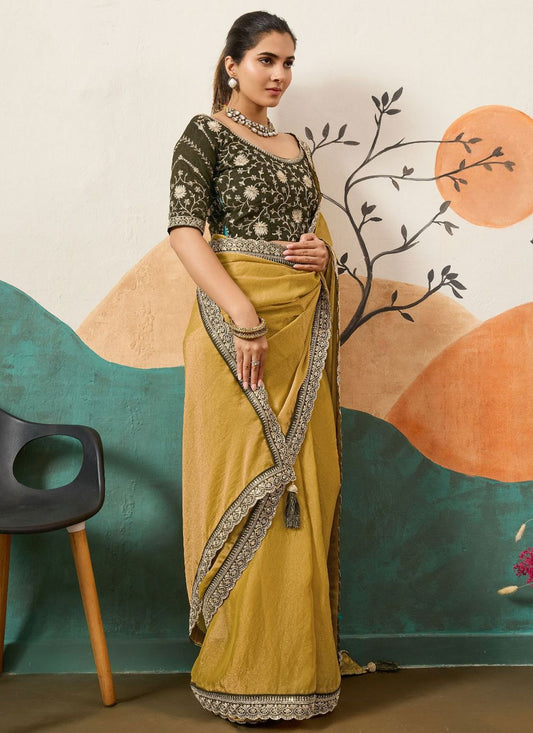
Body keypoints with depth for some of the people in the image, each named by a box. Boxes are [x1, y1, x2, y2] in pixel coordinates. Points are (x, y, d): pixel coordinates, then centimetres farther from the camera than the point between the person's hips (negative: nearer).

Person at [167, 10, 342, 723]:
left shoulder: (295, 145, 20)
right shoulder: (205, 134, 0)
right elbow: (185, 230, -12)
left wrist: (323, 250, 1)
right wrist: (245, 317, -23)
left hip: (303, 330, 7)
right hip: (236, 324, -6)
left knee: (303, 485, 8)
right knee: (246, 483, -4)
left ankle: (295, 656, 22)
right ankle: (244, 668, 10)